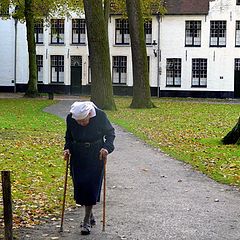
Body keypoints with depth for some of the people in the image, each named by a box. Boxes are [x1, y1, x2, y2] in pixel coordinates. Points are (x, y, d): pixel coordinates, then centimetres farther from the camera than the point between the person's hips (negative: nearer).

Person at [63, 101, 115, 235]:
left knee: (92, 187, -6)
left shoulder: (100, 116, -19)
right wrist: (67, 148, -9)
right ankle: (90, 216, 23)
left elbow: (110, 133, -4)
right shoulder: (70, 118, -12)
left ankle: (87, 221, 3)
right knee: (80, 186, 3)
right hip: (78, 157, 3)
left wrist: (107, 147, -20)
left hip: (96, 156, -3)